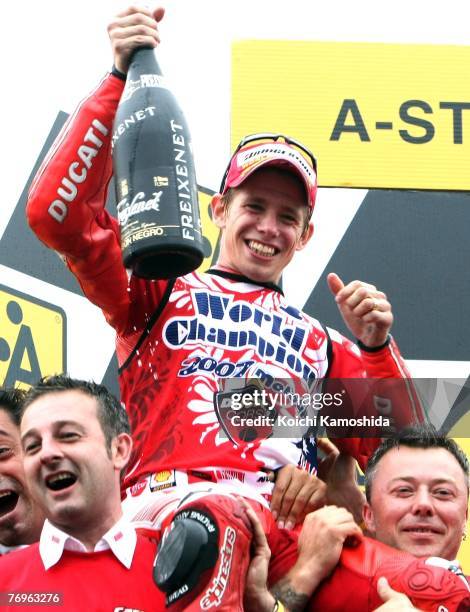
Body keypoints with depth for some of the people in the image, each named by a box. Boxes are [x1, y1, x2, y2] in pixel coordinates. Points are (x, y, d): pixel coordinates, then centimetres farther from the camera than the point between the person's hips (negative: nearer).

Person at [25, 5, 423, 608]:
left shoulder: (320, 343, 34)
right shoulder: (162, 290, 25)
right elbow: (58, 213, 8)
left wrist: (375, 348, 9)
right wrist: (121, 78, 3)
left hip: (289, 523, 5)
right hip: (167, 500, -4)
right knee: (218, 517, -43)